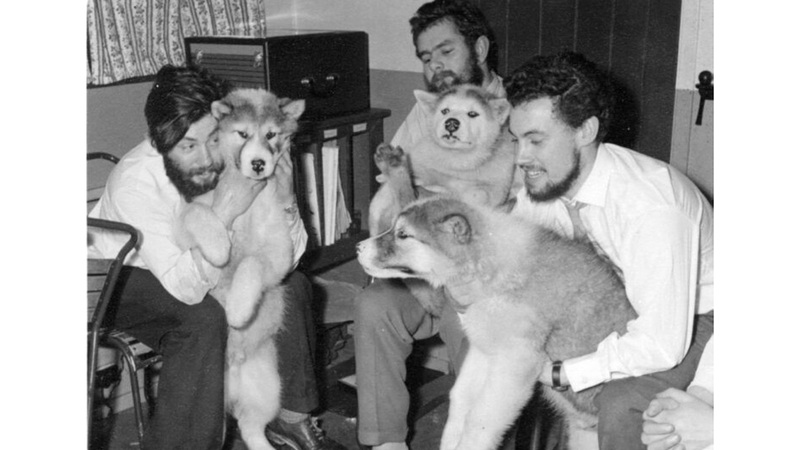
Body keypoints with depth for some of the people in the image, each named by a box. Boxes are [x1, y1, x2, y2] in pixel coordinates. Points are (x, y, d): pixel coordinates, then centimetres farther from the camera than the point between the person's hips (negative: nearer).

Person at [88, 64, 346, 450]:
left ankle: (291, 414, 11)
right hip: (116, 277, -6)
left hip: (185, 269, 6)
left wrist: (285, 203, -32)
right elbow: (187, 288, -39)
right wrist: (223, 213, -46)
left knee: (293, 286, -5)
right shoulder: (135, 182, -34)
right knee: (205, 317, -33)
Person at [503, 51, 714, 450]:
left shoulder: (650, 207, -36)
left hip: (691, 320, -6)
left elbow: (661, 345, -36)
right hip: (625, 304, 7)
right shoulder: (544, 183, -14)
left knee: (619, 404, -30)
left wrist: (555, 373, -31)